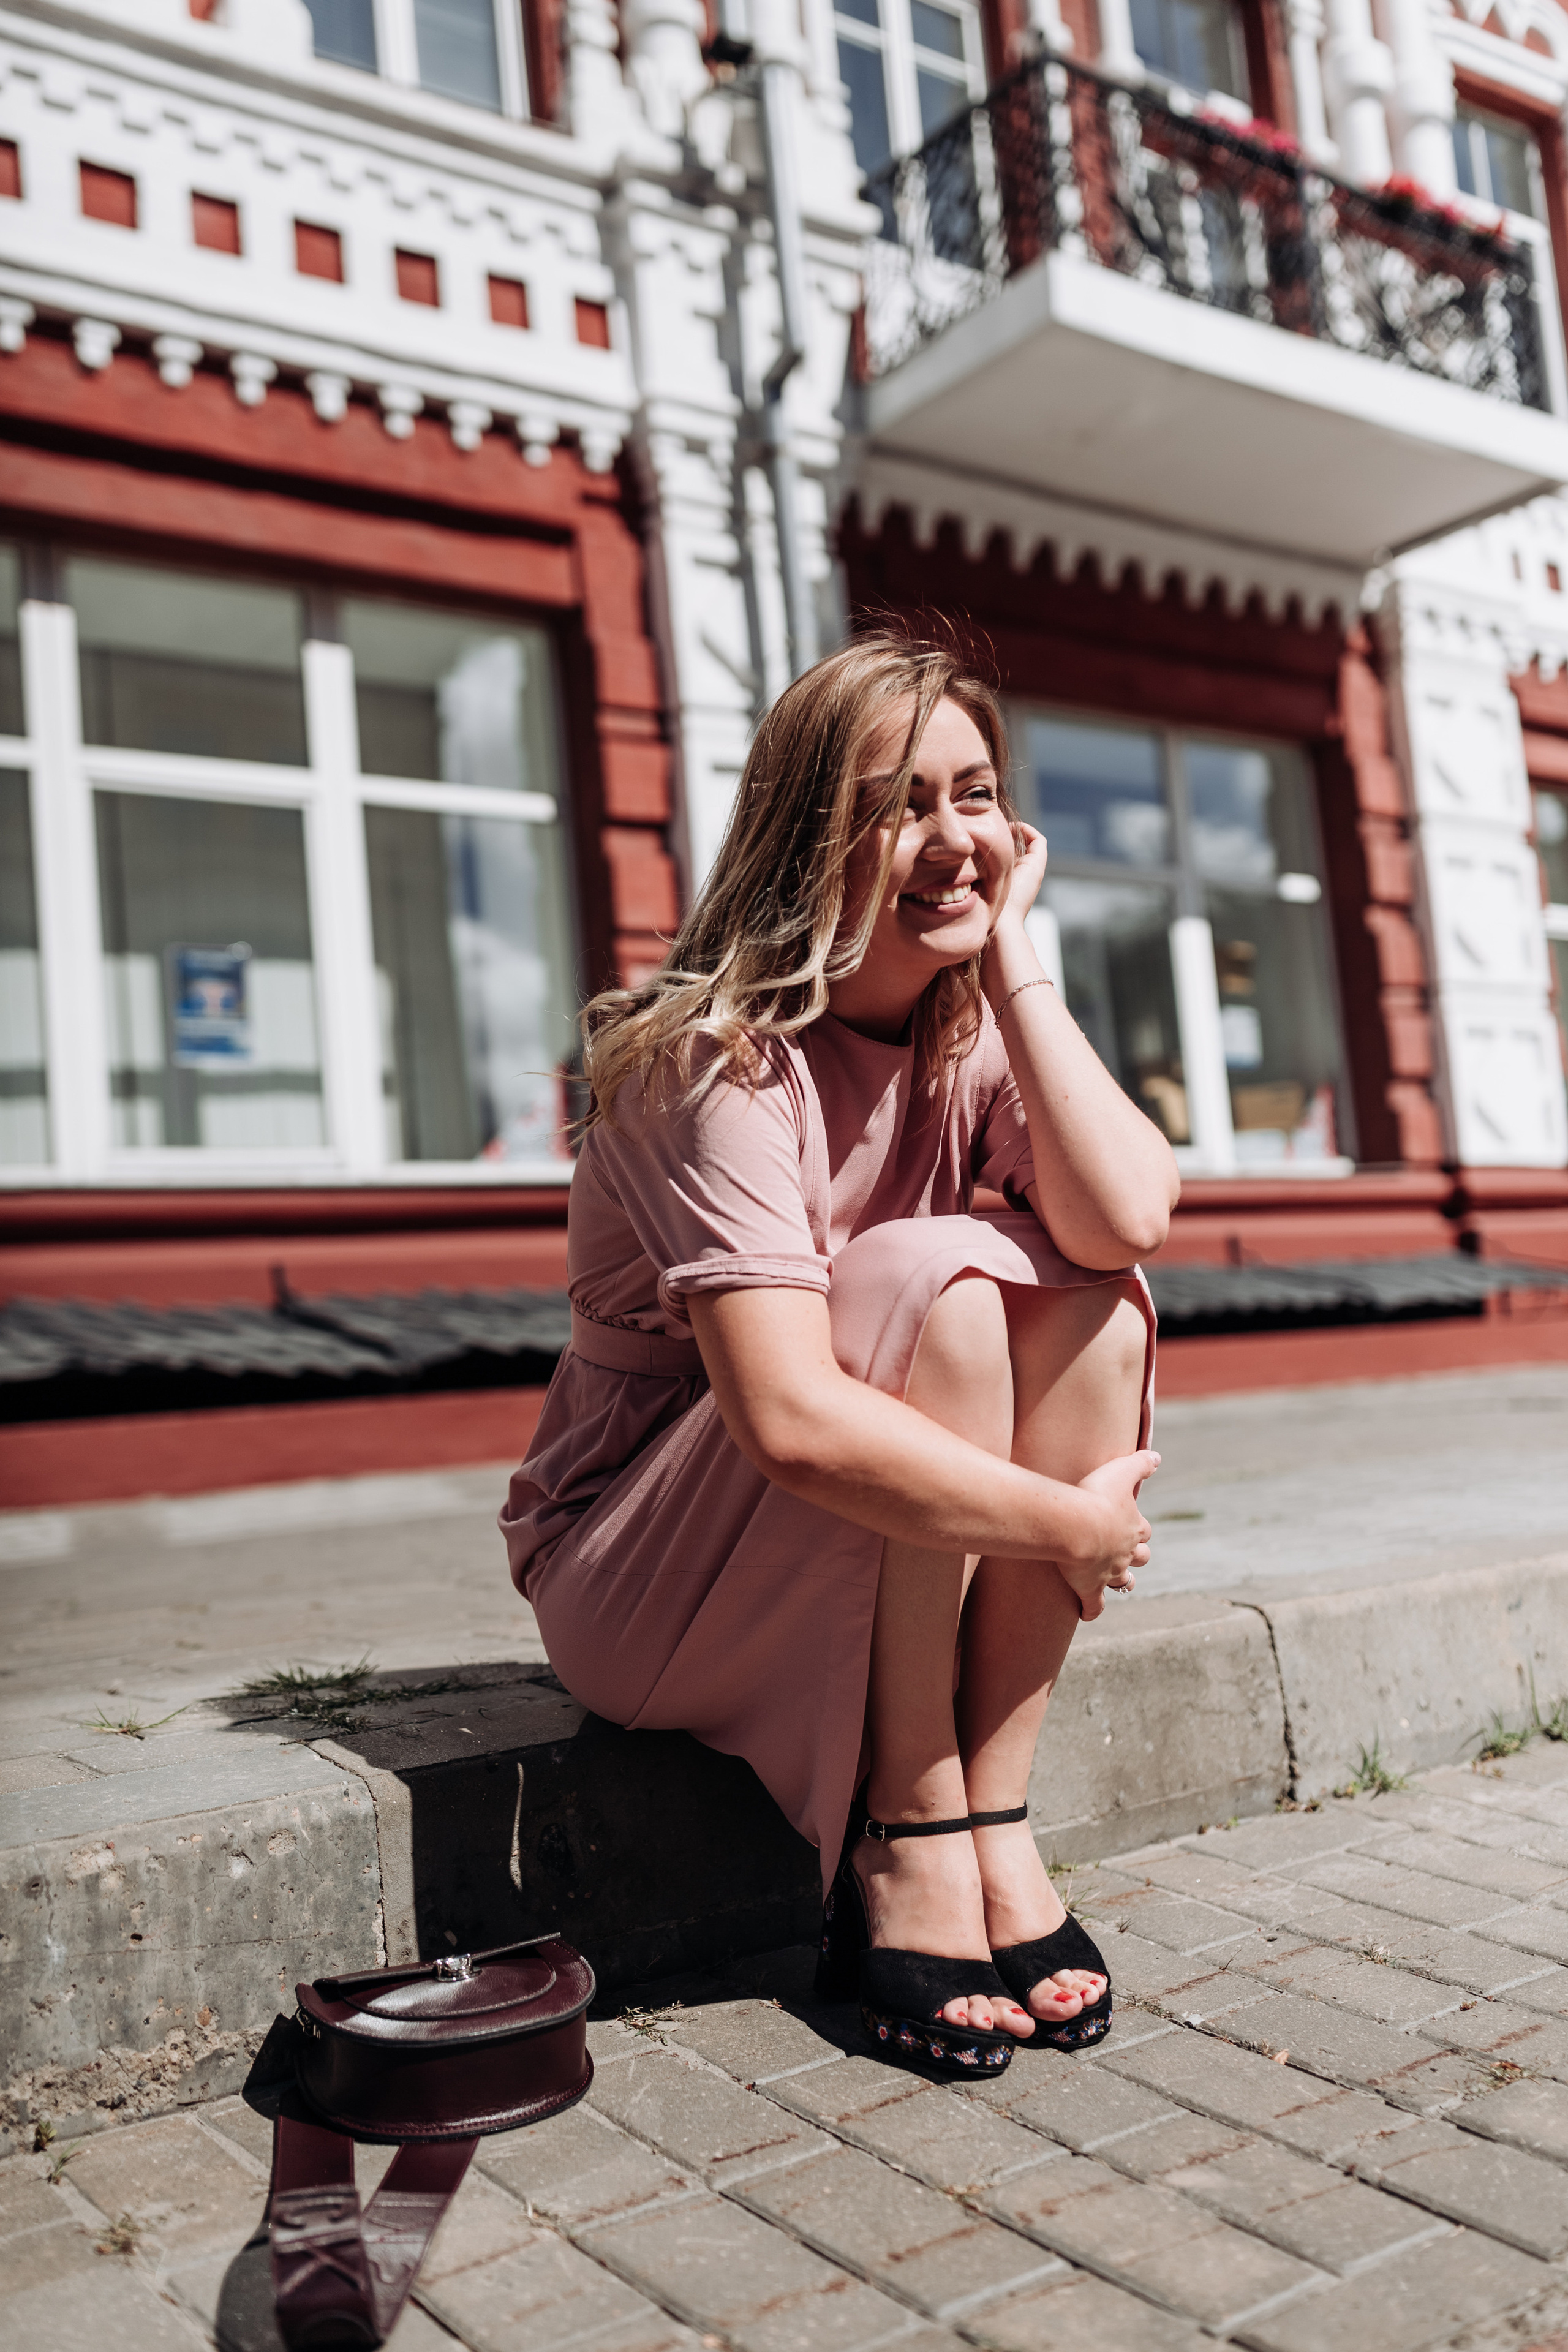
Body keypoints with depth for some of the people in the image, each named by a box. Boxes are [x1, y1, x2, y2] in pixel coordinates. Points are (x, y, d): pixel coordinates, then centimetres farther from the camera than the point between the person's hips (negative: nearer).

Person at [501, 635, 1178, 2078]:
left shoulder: (973, 1036, -2)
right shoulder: (724, 1059, -22)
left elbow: (1129, 1218, -22)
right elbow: (789, 1419, -33)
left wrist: (1011, 950, -18)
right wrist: (1067, 1523, -25)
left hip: (867, 1572, 6)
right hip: (639, 1589, -6)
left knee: (1092, 1295, -17)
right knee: (940, 1279, -28)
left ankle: (994, 1825, -13)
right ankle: (909, 1850, -16)